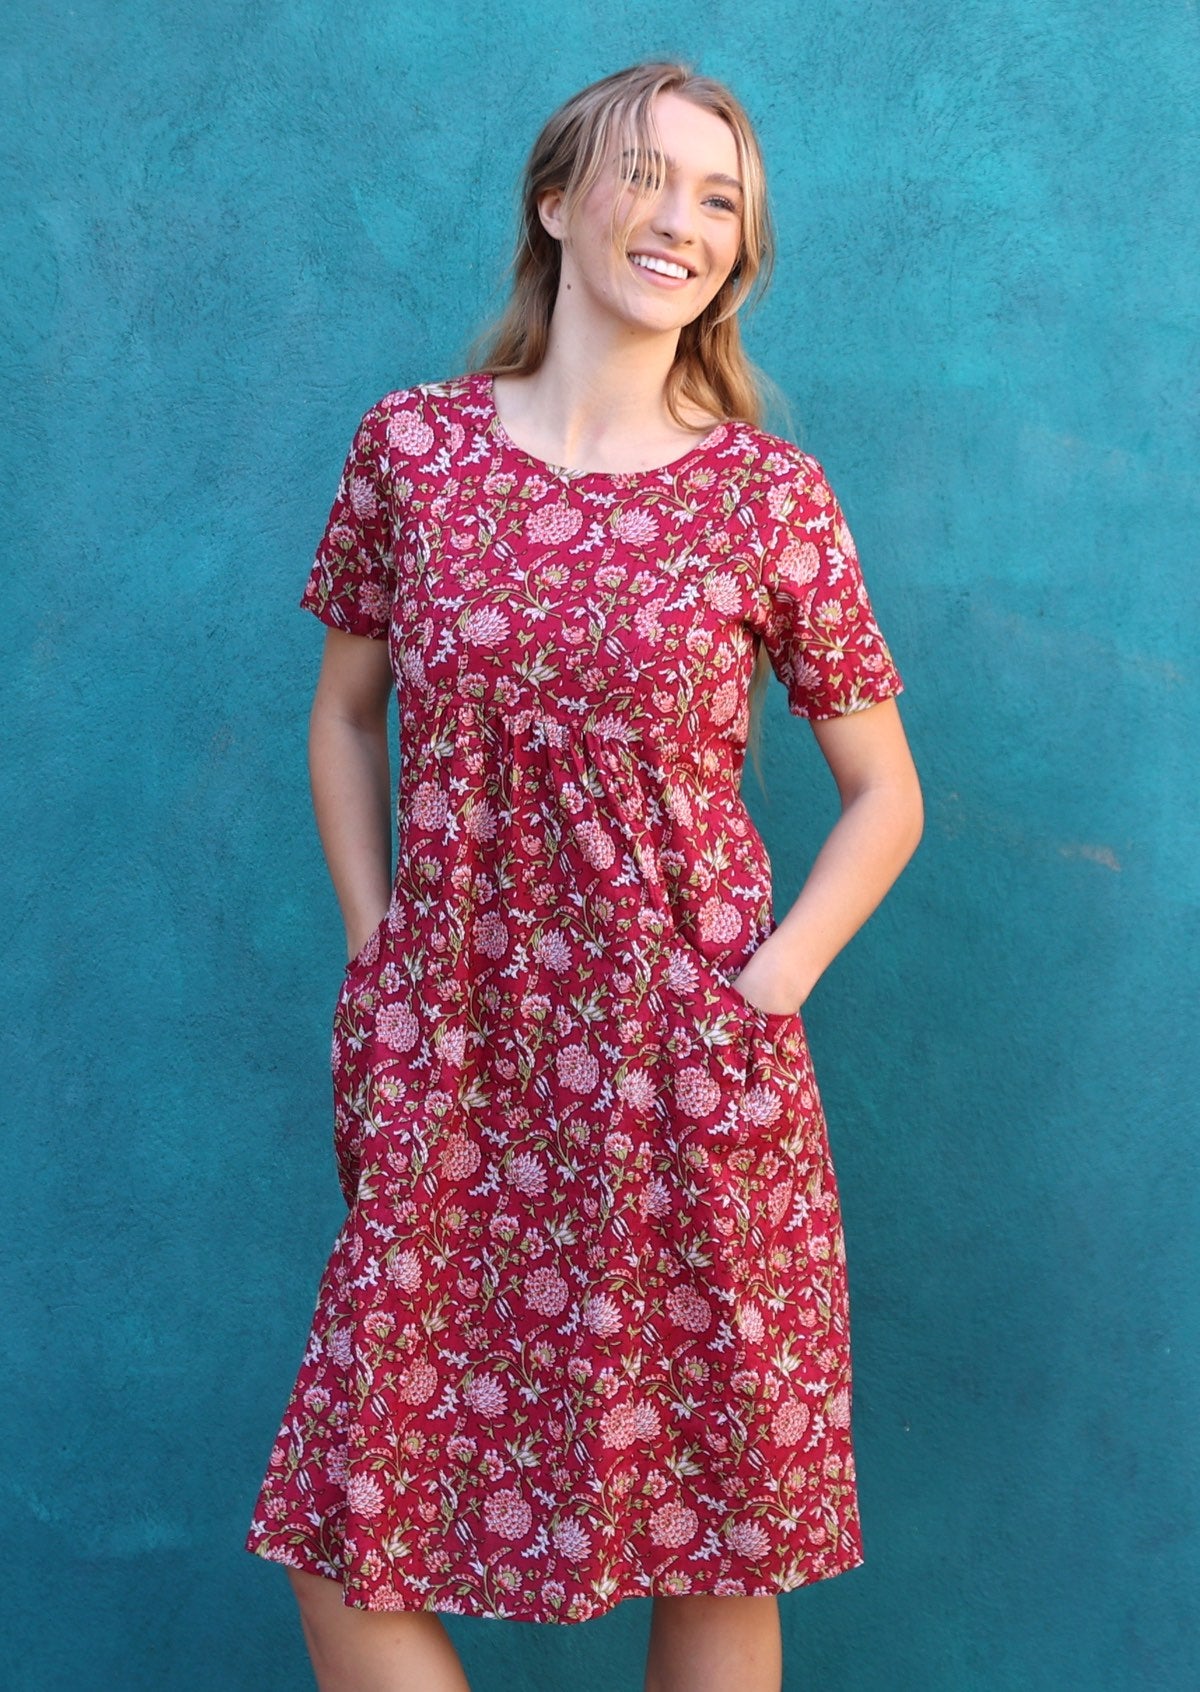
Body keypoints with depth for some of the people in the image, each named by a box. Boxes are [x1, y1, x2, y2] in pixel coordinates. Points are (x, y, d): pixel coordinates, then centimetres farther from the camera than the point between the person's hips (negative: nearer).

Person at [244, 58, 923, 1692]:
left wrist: (767, 987, -6)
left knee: (716, 1551, 9)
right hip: (451, 1072, 2)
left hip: (683, 1078, -1)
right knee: (346, 1551, 7)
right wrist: (376, 952, 5)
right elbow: (345, 716, 14)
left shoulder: (769, 493, -1)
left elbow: (885, 794, 5)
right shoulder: (412, 447, 3)